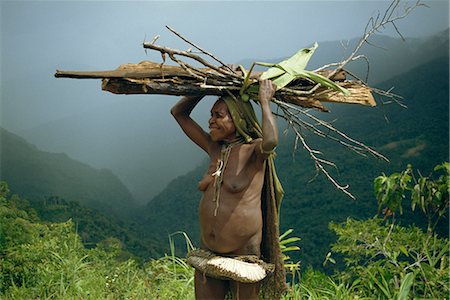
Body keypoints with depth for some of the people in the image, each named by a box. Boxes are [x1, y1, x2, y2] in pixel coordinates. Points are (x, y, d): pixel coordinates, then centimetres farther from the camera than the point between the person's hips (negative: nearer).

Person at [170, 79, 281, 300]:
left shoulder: (253, 151, -11)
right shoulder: (214, 148, 5)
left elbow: (271, 141, -36)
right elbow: (178, 112, 11)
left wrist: (264, 101, -22)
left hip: (242, 249, -6)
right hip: (208, 248, 6)